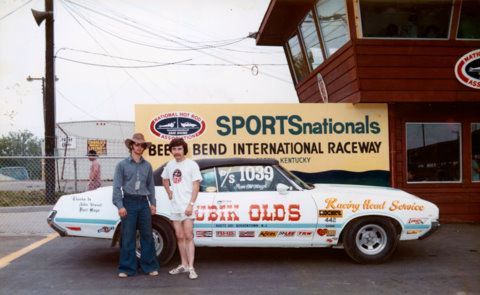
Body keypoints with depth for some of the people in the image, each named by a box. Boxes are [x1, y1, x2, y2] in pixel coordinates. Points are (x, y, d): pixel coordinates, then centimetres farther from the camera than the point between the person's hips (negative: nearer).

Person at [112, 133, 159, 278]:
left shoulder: (147, 165, 10)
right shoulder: (122, 165, 1)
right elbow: (117, 187, -3)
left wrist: (152, 203, 7)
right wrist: (120, 206, -10)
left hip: (144, 203, 3)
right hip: (129, 202, -3)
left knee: (147, 235, 6)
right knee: (128, 237, 2)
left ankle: (150, 266, 17)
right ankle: (127, 268, 13)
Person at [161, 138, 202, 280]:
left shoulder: (192, 165, -8)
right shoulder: (170, 164, 8)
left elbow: (196, 186, -10)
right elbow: (165, 180, 26)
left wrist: (191, 205, -17)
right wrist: (169, 193, 10)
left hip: (187, 207, -6)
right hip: (175, 206, 6)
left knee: (188, 237, -6)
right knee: (179, 237, 12)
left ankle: (191, 268, -4)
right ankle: (183, 264, 22)